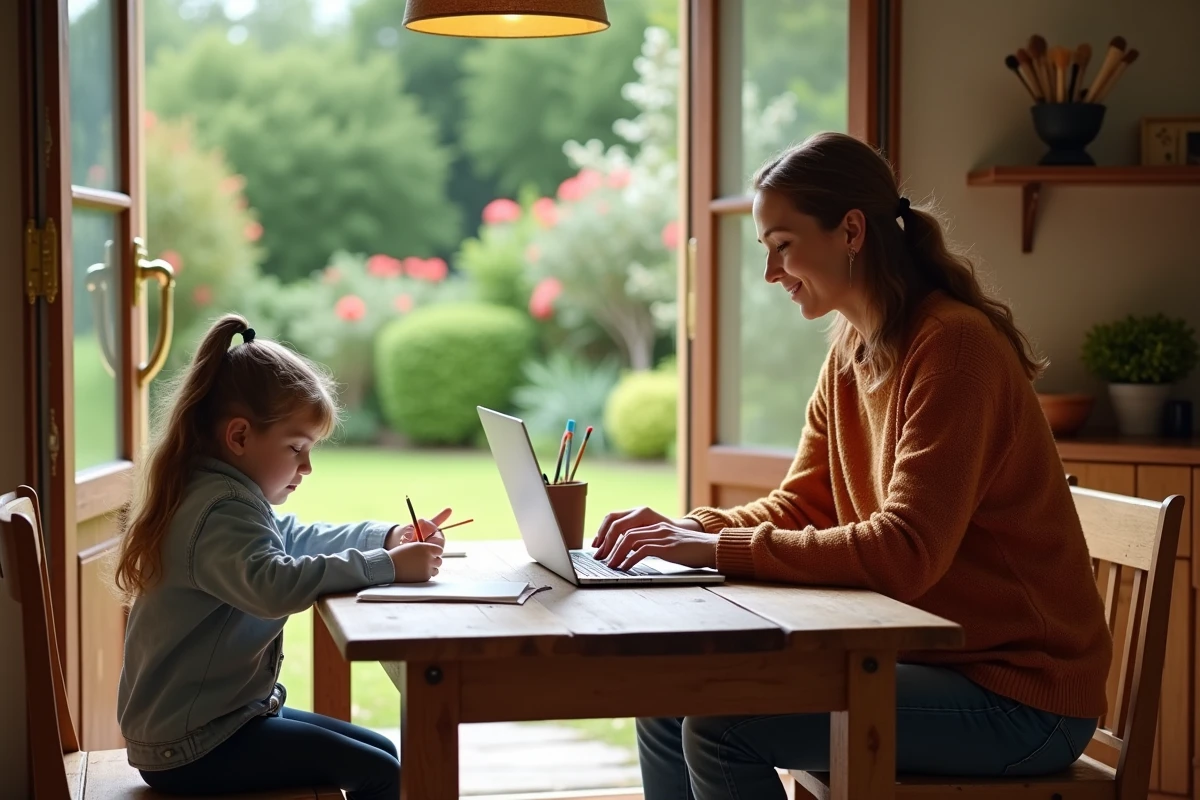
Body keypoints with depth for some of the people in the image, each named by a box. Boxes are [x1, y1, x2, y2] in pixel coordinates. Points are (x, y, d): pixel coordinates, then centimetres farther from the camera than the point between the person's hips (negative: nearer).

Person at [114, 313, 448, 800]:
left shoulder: (224, 495, 11)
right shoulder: (223, 511, -23)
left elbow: (293, 538, 25)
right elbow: (273, 583, -42)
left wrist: (386, 537, 9)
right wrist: (388, 566, -36)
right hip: (189, 749, -11)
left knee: (381, 752, 17)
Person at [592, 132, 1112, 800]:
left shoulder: (954, 344, -19)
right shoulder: (851, 348, 8)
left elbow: (905, 552, -26)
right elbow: (802, 503, 11)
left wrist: (721, 549, -27)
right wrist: (688, 530, -7)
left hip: (1018, 696, -8)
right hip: (921, 654, 8)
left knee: (719, 725, -20)